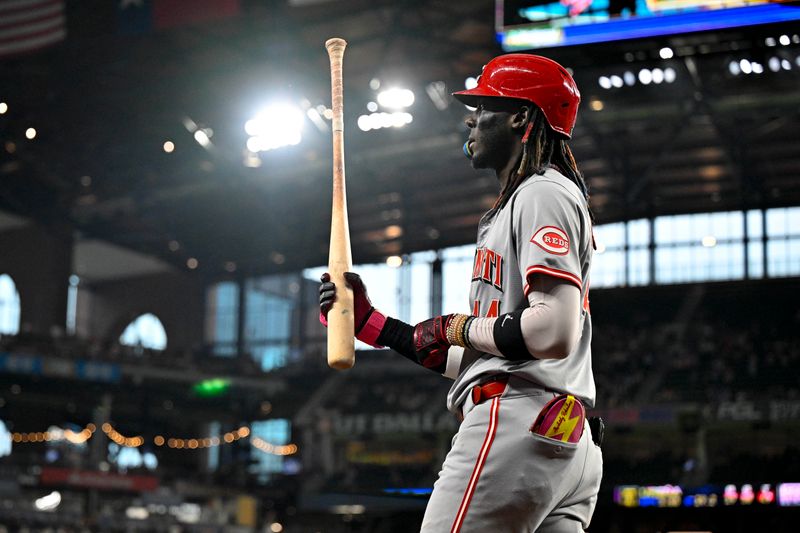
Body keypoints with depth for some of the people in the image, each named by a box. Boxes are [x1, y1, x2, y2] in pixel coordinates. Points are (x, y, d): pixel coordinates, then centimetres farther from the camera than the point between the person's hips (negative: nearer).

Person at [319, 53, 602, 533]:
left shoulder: (544, 193, -3)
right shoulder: (514, 207, 29)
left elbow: (554, 332, -18)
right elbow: (476, 362, 26)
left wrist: (456, 328, -4)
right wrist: (370, 322, 23)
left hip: (517, 426, -10)